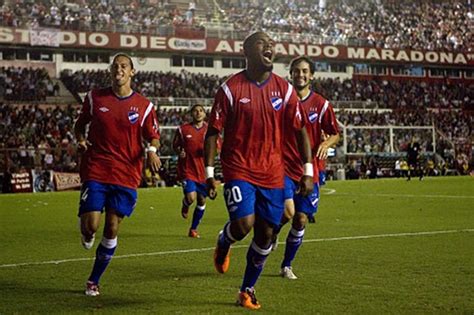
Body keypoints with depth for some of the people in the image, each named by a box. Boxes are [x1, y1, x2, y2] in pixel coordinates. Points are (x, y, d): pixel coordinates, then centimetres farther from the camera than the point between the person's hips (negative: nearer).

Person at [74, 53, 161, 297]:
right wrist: (81, 140, -4)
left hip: (126, 175, 1)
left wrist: (152, 151, -13)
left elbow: (153, 137, 10)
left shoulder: (144, 106, 2)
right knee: (91, 224, -13)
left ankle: (94, 280, 18)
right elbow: (80, 124, 17)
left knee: (112, 228, 2)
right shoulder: (94, 98, 4)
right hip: (95, 171, 0)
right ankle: (87, 235, 27)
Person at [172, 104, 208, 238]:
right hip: (187, 170, -3)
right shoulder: (182, 129, -1)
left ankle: (193, 229, 24)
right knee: (191, 197, -18)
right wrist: (179, 152, -13)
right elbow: (175, 146, 9)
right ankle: (185, 205, 22)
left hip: (203, 171, 3)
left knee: (201, 200, 7)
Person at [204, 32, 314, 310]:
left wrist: (308, 172, 0)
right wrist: (209, 174, -8)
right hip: (239, 169, -3)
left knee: (266, 234, 5)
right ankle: (224, 243, 17)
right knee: (244, 224, -20)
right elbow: (213, 132, -3)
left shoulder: (284, 88, 2)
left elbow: (301, 130, 6)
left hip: (272, 173, 3)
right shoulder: (231, 88, -7)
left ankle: (248, 290, 23)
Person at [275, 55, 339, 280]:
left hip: (309, 171, 2)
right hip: (284, 167, -2)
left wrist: (326, 143, -13)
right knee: (287, 212, -20)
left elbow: (335, 134, 8)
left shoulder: (321, 104, 1)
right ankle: (272, 233, 15)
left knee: (301, 219, 3)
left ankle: (286, 265, 20)